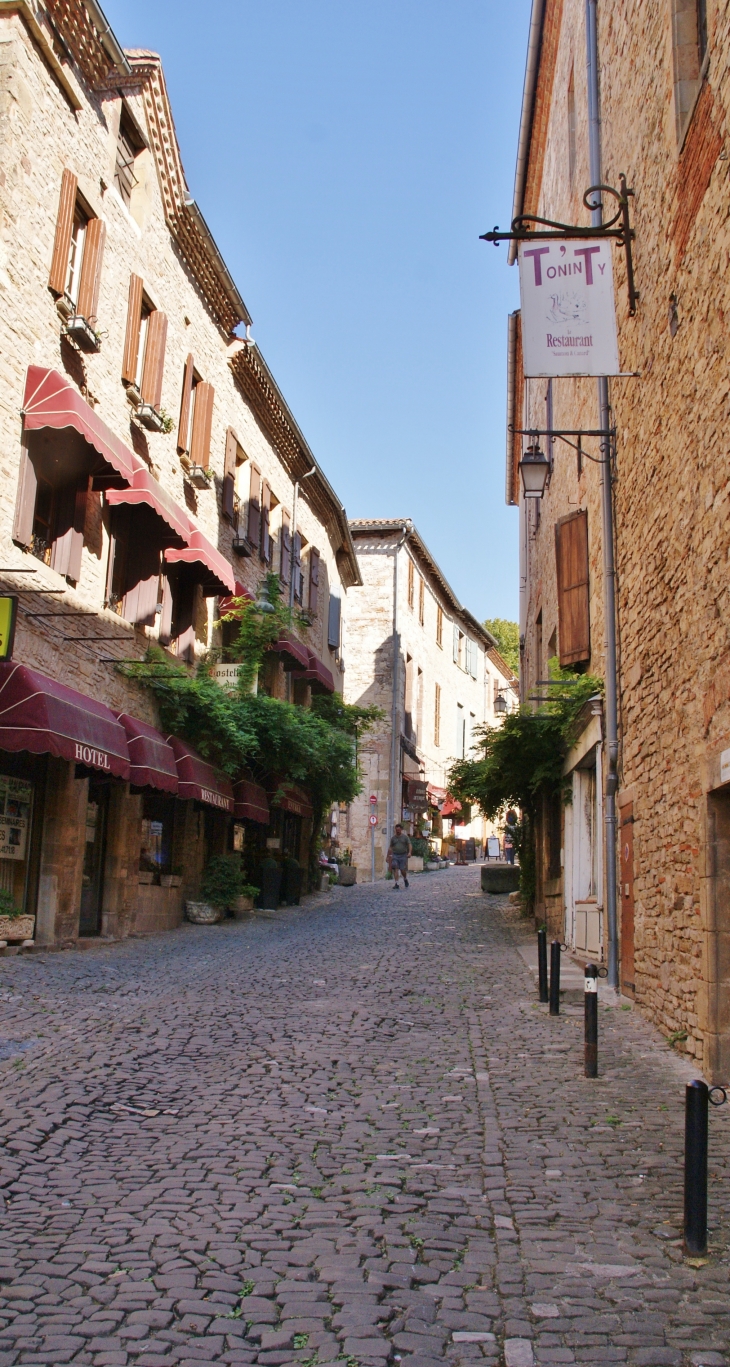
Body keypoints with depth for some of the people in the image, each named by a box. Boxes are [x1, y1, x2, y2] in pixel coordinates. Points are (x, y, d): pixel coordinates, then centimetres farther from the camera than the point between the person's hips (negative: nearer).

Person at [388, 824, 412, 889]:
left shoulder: (405, 837, 3)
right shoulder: (393, 838, 10)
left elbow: (409, 845, -5)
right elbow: (390, 847, 14)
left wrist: (409, 852, -22)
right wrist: (388, 856, 11)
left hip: (403, 856, -2)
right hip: (395, 856, 2)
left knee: (403, 870, -1)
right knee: (395, 869, -11)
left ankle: (405, 879, 30)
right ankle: (396, 884, -11)